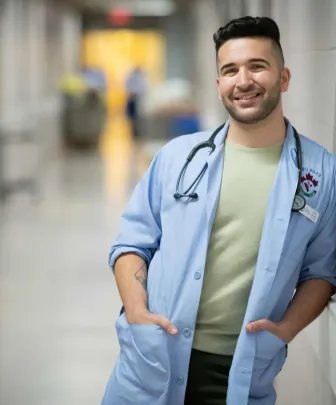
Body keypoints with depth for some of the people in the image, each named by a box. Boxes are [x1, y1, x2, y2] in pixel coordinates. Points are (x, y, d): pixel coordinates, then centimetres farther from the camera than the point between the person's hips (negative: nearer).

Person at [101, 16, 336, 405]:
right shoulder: (177, 156, 2)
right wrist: (137, 311, -10)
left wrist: (287, 328, -9)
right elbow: (132, 242, 6)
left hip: (245, 371, -1)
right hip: (155, 359, 1)